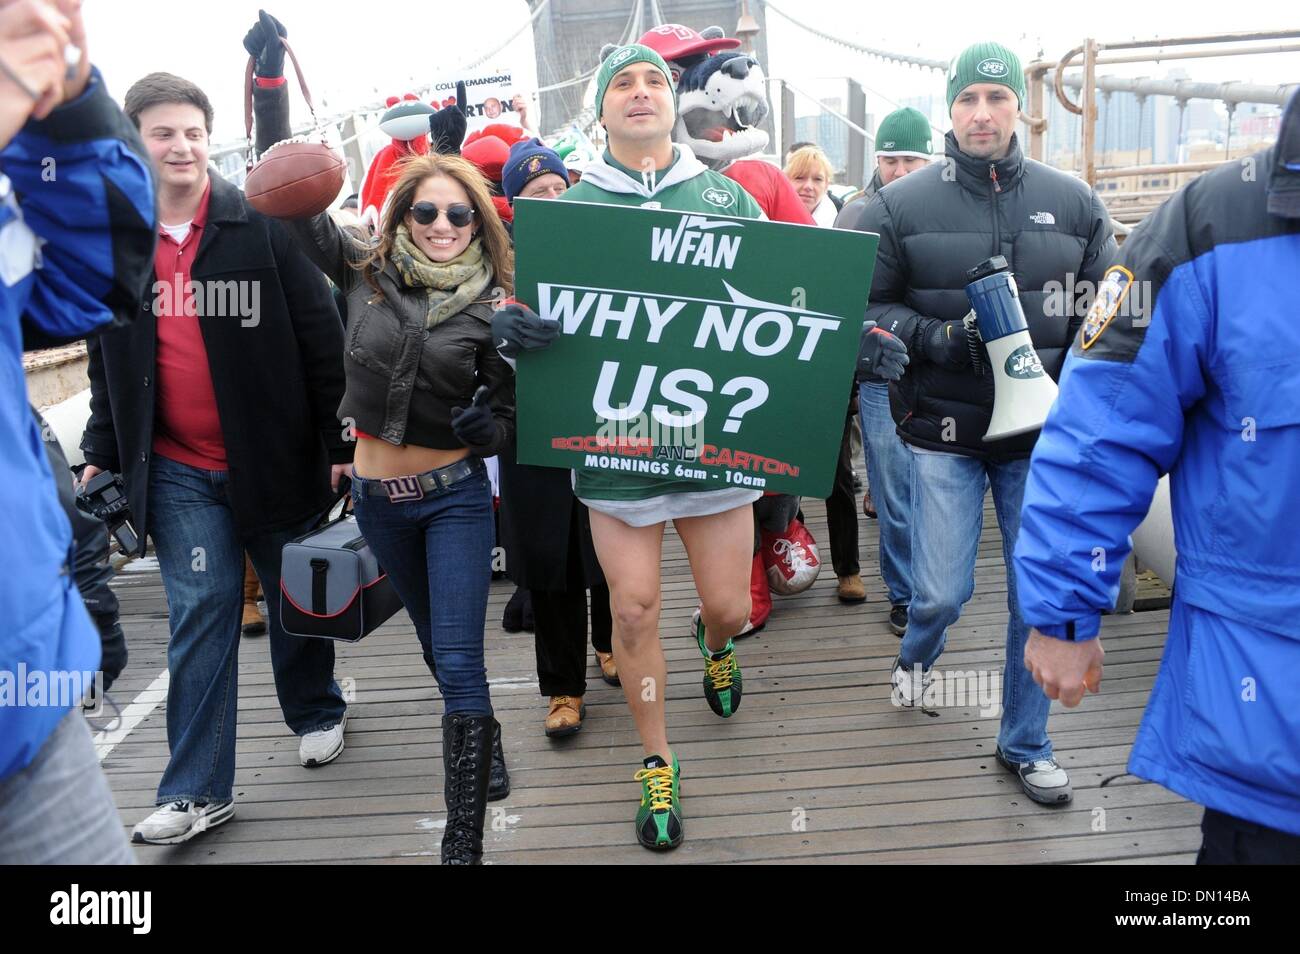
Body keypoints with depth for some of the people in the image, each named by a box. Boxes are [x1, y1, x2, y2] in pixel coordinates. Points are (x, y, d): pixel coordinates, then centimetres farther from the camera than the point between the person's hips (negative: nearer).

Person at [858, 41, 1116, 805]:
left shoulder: (1073, 202, 4)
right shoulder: (901, 205, -3)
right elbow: (864, 307, -2)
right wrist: (934, 337, -17)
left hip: (1042, 431, 3)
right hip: (944, 430, -2)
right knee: (942, 592, 0)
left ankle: (1027, 744, 27)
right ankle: (917, 656, 38)